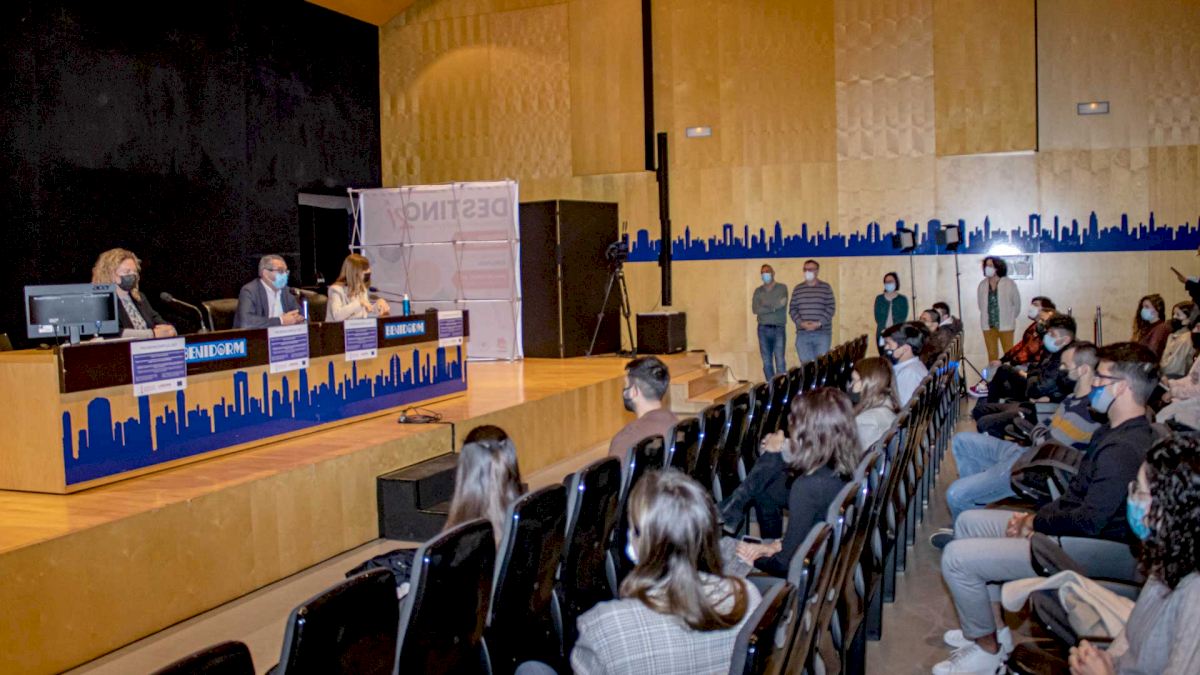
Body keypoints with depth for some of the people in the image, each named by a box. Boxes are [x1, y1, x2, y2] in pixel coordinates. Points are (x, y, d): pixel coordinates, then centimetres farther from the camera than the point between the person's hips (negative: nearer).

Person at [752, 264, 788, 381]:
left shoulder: (782, 288, 5)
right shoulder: (758, 291, 12)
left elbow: (782, 304, -12)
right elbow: (755, 309, -2)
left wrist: (765, 305, -3)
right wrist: (773, 306, -8)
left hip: (779, 328, -3)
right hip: (763, 329, 3)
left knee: (780, 361, -10)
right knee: (767, 362, 3)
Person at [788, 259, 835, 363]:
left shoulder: (826, 288, 5)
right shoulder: (797, 289, 11)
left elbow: (831, 307, -1)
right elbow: (792, 308, 6)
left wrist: (819, 323, -13)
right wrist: (801, 323, -10)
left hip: (822, 333, -2)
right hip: (802, 334, 2)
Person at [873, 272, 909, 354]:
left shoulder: (902, 299, 7)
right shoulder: (879, 298, 12)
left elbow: (903, 317, 0)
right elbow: (878, 317, 5)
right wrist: (885, 329, -11)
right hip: (882, 334, 1)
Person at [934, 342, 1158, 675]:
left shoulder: (1123, 449, -27)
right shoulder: (1116, 432, 8)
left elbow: (1088, 522, -29)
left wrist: (1036, 521, -12)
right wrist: (1035, 516, 0)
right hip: (1065, 527, 11)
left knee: (956, 557, -16)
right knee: (967, 522, 16)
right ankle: (979, 627, 20)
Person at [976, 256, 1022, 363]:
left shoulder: (1009, 284, -5)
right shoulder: (982, 285, 3)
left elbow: (1017, 303, 3)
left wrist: (1010, 318, 6)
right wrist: (987, 317, 11)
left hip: (1005, 325, -3)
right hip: (988, 326, 3)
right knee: (992, 354, 8)